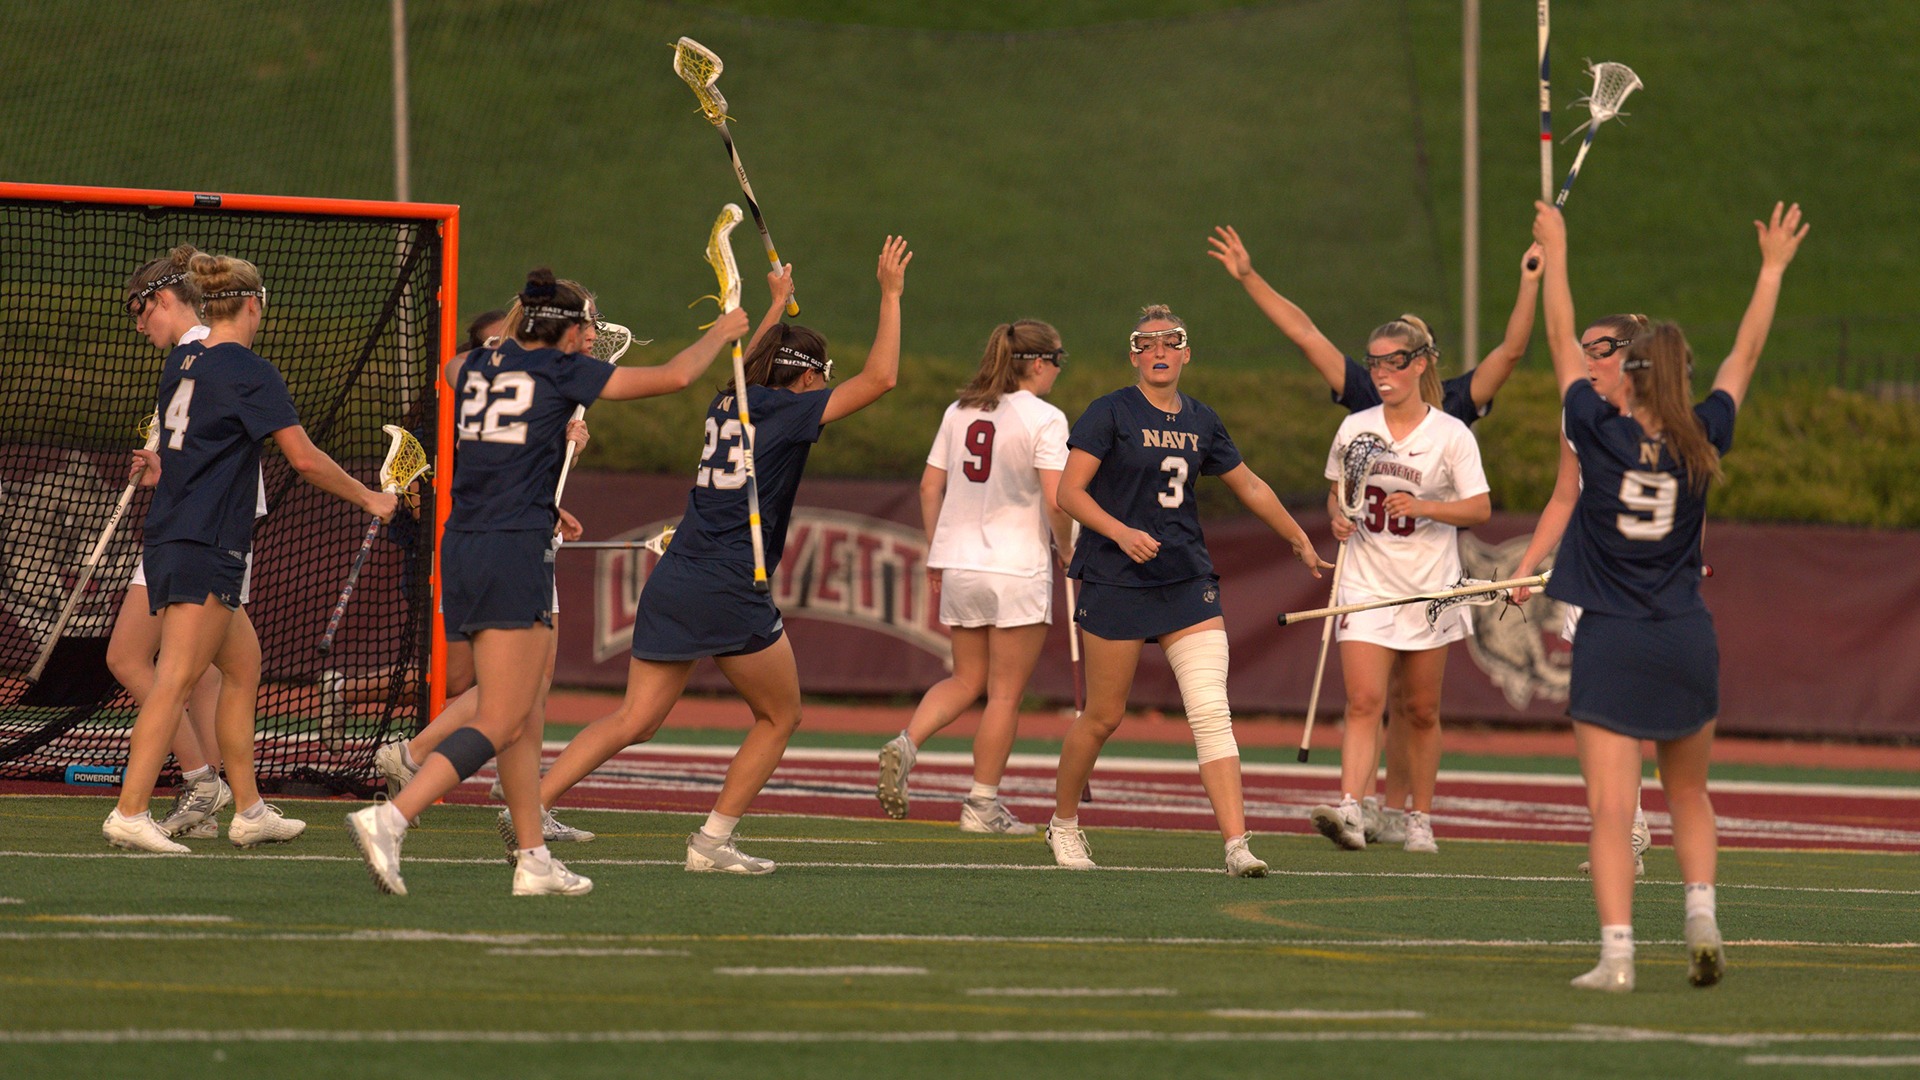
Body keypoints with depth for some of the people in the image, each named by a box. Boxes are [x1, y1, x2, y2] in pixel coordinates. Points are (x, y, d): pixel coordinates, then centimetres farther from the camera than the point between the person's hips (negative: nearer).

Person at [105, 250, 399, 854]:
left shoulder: (182, 362, 12)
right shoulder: (249, 373, -11)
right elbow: (304, 459, -12)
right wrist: (368, 498, -1)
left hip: (170, 539, 9)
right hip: (204, 549, -9)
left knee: (243, 664, 16)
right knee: (176, 679, -12)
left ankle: (249, 811, 19)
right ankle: (130, 814, -19)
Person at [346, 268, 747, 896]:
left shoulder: (478, 367, 14)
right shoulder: (562, 371, -3)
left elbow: (452, 372, 41)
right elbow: (672, 376, 1)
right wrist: (719, 335, 19)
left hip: (461, 545, 8)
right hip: (516, 555, -8)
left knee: (526, 720, 15)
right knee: (498, 724, -10)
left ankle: (533, 860, 17)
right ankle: (387, 820, -25)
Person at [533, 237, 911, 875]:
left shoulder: (729, 402, 16)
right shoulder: (789, 411, -4)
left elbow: (749, 367, 42)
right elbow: (880, 377, -8)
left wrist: (778, 305, 52)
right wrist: (890, 296, 1)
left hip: (671, 583, 7)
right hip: (730, 594, -7)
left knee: (634, 721, 4)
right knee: (780, 717, 12)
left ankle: (530, 804, -11)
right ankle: (713, 841, 7)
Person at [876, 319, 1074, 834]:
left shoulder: (959, 411, 7)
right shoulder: (1044, 419, -10)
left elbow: (930, 487, 9)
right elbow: (1056, 502, -18)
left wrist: (936, 555, 17)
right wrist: (1066, 549, -1)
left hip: (959, 565, 6)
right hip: (1018, 569, -6)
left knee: (966, 680, 17)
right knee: (1005, 694, 3)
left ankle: (905, 744, -7)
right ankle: (983, 805, 5)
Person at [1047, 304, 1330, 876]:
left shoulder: (1201, 422, 11)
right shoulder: (1110, 412, -5)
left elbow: (1249, 486, 25)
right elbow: (1069, 490, -10)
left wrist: (1299, 540, 34)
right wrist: (1120, 532, -25)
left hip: (1188, 582, 4)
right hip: (1116, 583, -4)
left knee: (1212, 711, -10)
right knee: (1103, 716, 4)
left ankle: (1237, 845, -16)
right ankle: (1063, 822, 28)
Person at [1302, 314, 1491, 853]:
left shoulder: (1450, 435, -4)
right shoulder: (1354, 429, 6)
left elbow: (1480, 508, -7)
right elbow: (1336, 491, 19)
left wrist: (1423, 507, -21)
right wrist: (1339, 516, -4)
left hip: (1429, 587, -1)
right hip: (1366, 582, 1)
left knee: (1421, 712, 7)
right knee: (1363, 701, -14)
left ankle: (1420, 819, 19)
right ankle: (1349, 811, -26)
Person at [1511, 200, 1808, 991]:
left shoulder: (1599, 429, -7)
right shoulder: (1701, 441, 0)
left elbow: (1562, 337, 4)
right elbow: (1745, 355, 13)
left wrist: (1554, 252, 16)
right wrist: (1773, 267, 24)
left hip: (1611, 644, -3)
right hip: (1686, 642, 3)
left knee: (1611, 807, -6)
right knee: (1688, 795, 21)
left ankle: (1617, 953, -15)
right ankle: (1701, 917, 6)